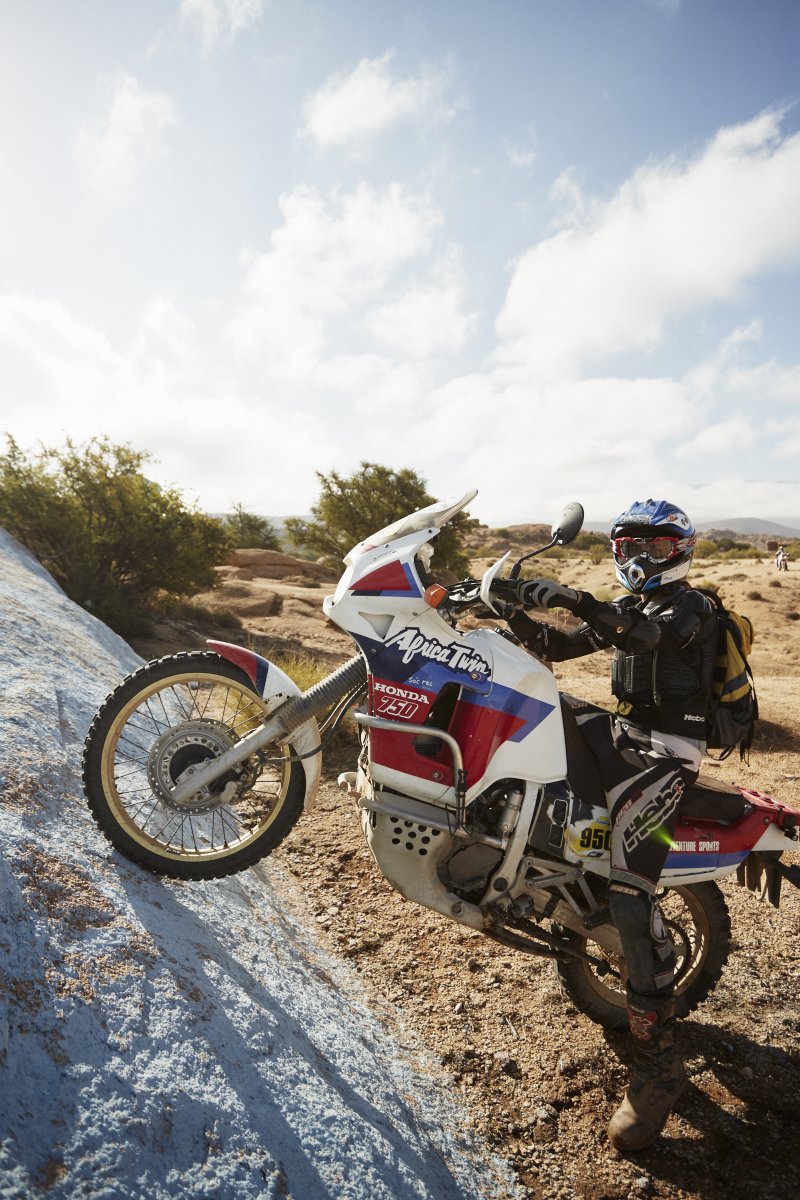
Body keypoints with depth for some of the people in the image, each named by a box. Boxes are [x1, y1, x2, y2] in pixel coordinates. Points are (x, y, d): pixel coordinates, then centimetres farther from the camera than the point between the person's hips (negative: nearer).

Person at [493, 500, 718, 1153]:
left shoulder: (693, 607, -8)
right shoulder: (627, 607, 16)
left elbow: (642, 634, -30)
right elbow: (556, 646, 11)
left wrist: (562, 595, -39)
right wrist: (514, 609, -6)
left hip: (667, 753, -8)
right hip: (624, 731, 8)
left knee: (629, 895, -19)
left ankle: (660, 1062, -8)